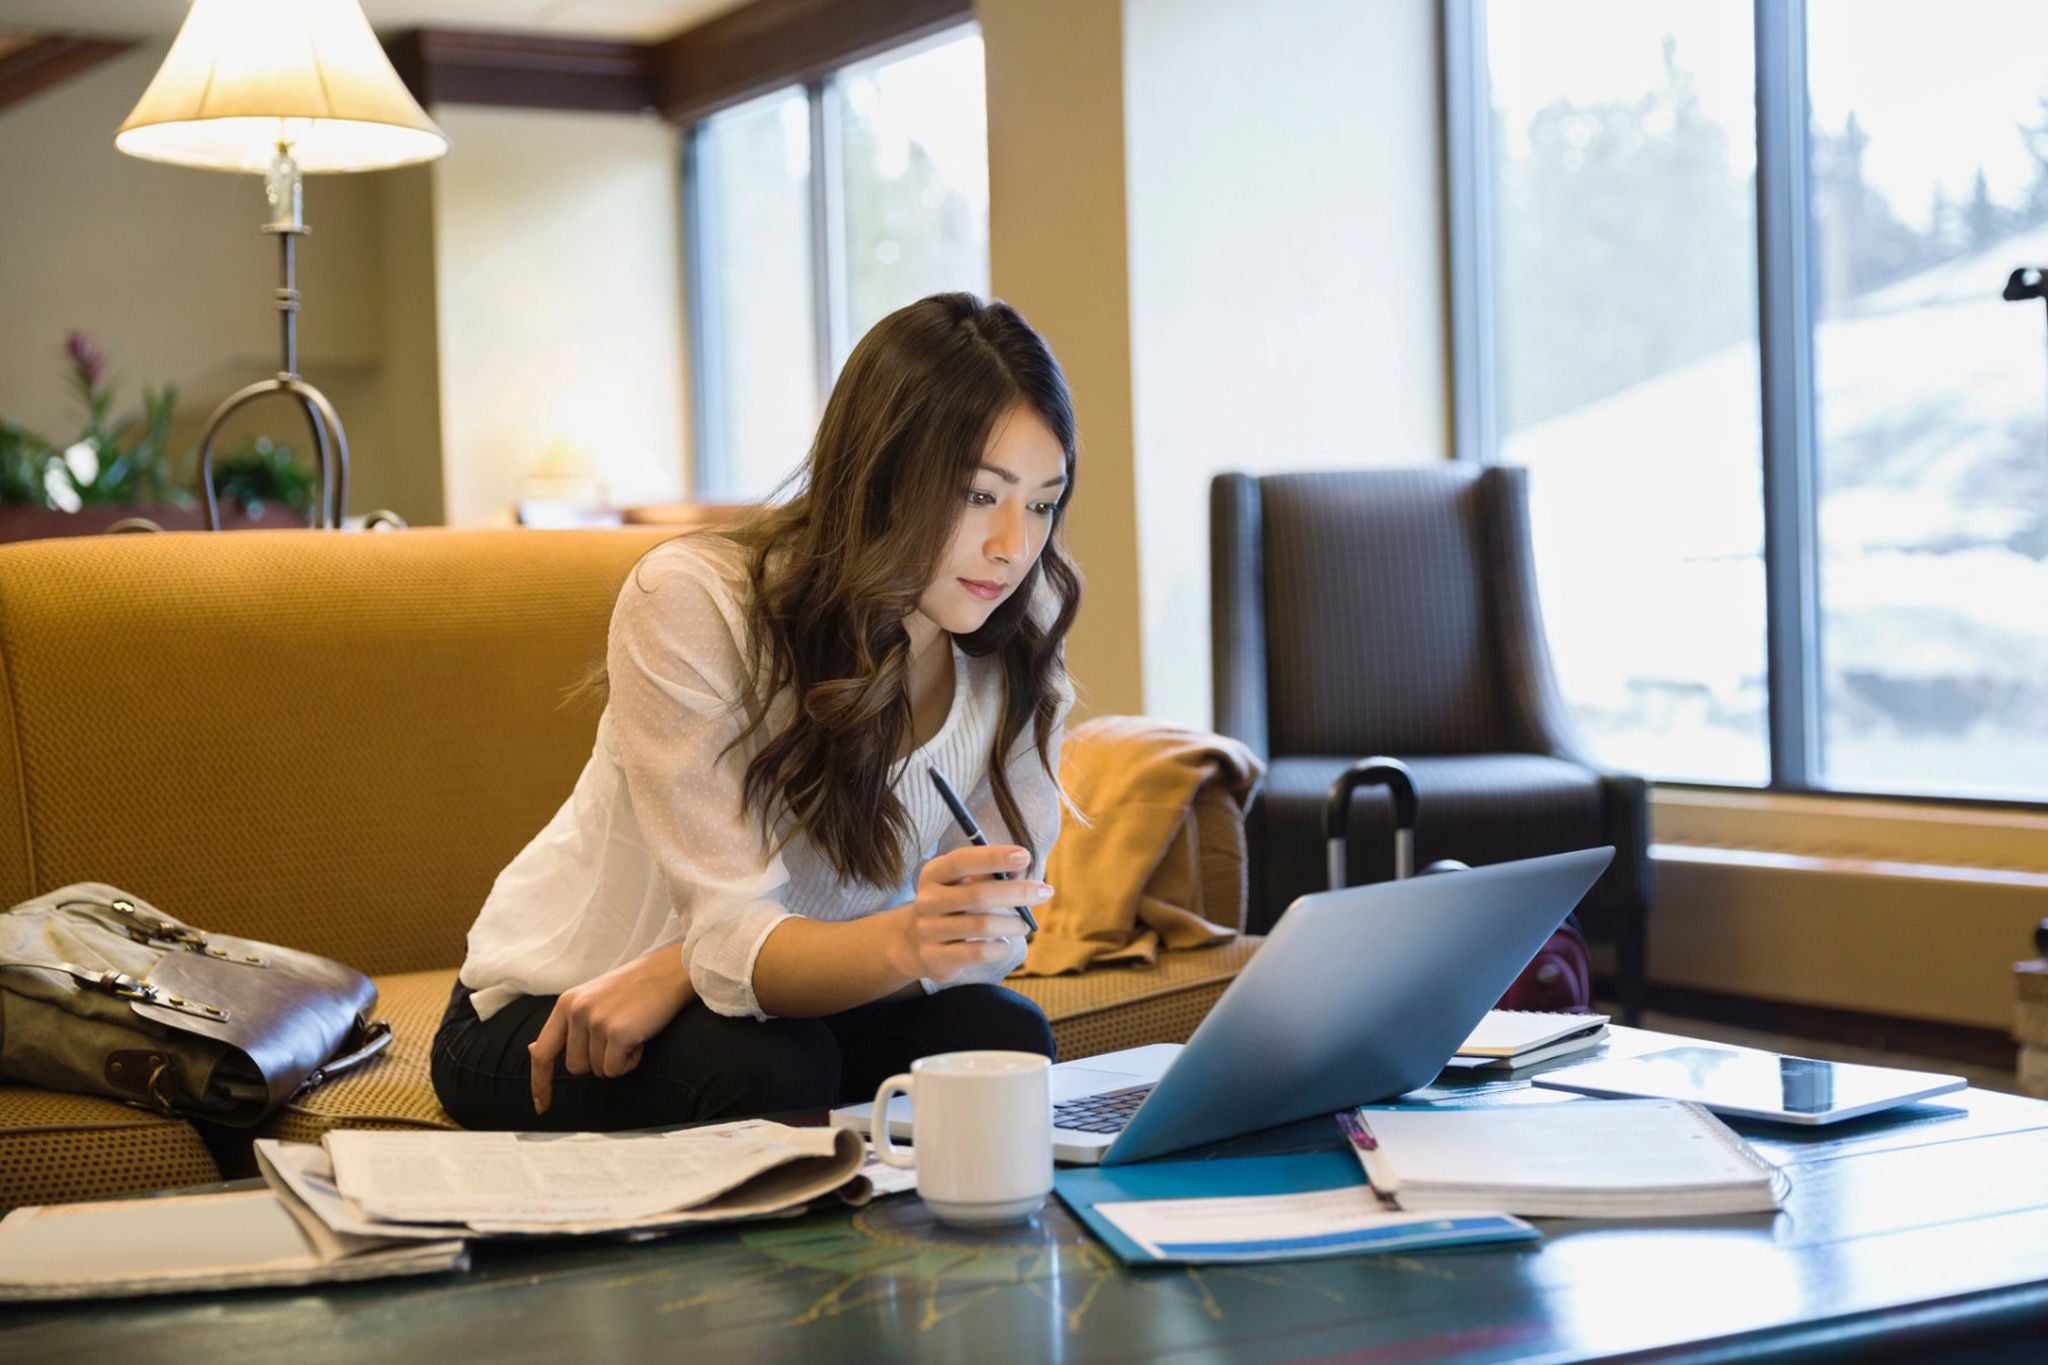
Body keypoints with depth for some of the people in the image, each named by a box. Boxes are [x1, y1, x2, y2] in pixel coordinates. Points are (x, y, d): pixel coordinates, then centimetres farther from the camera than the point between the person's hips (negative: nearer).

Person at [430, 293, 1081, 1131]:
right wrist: (906, 941, -53)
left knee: (1001, 1038, -24)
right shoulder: (691, 603, -24)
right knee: (771, 1069, -33)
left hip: (792, 1006, 4)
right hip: (544, 1023, -3)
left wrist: (679, 968, -27)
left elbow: (994, 930, -16)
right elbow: (737, 939, -29)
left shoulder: (1018, 643, -11)